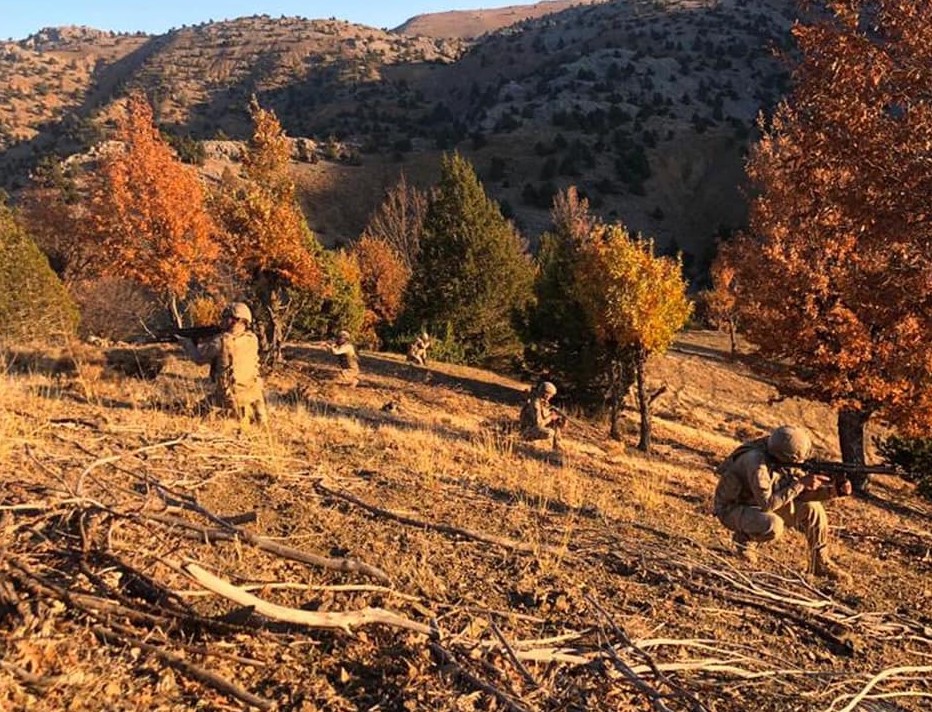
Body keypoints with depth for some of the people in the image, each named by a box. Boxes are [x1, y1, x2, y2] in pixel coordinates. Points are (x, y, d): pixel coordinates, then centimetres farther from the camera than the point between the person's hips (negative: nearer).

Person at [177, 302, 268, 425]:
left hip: (232, 397, -5)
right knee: (261, 423, 20)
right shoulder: (252, 339, 1)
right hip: (254, 393, 5)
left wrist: (186, 342, 19)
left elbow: (199, 358, 2)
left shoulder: (222, 341, -13)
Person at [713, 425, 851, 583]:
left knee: (812, 509, -5)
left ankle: (820, 563, 10)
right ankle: (744, 537, -4)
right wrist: (799, 483, -32)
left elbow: (802, 492, -3)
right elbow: (767, 504, -33)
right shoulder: (757, 463, -35)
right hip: (733, 508, -8)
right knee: (773, 526, -36)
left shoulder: (783, 458, -11)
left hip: (763, 503, 8)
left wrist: (834, 491, -19)